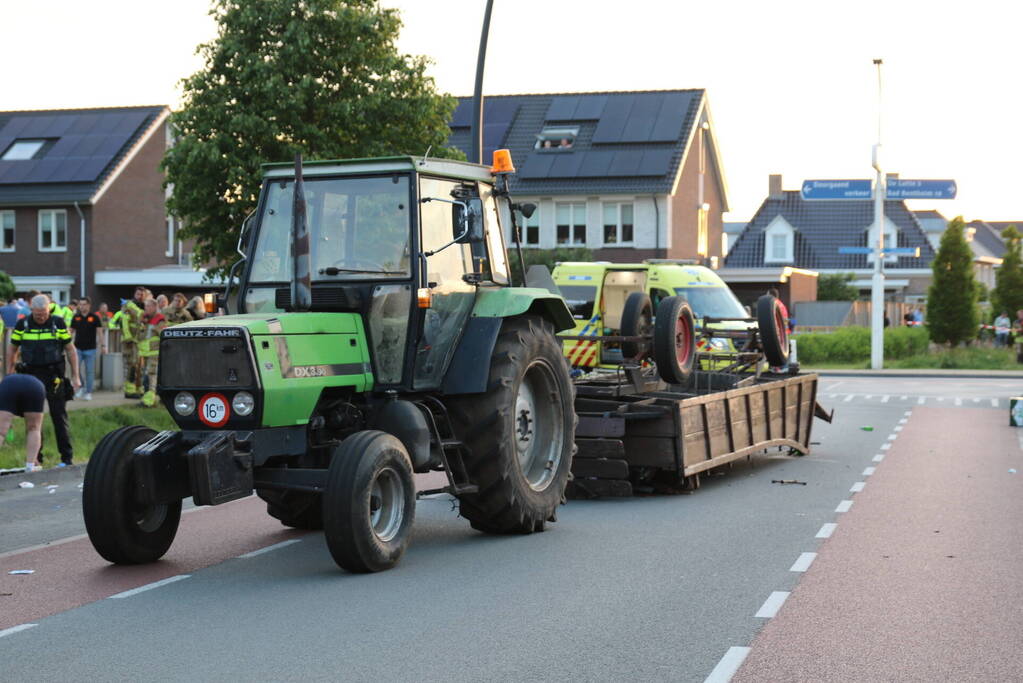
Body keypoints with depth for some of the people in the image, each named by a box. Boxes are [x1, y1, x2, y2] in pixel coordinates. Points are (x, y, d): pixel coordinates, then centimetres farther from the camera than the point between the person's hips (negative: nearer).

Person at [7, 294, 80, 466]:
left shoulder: (58, 323, -2)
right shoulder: (22, 325, 2)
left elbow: (70, 349, 3)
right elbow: (12, 350, 12)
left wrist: (75, 376, 1)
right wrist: (9, 376, 10)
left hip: (54, 376, -2)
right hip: (31, 376, 2)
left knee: (59, 417, -1)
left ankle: (67, 457, 4)